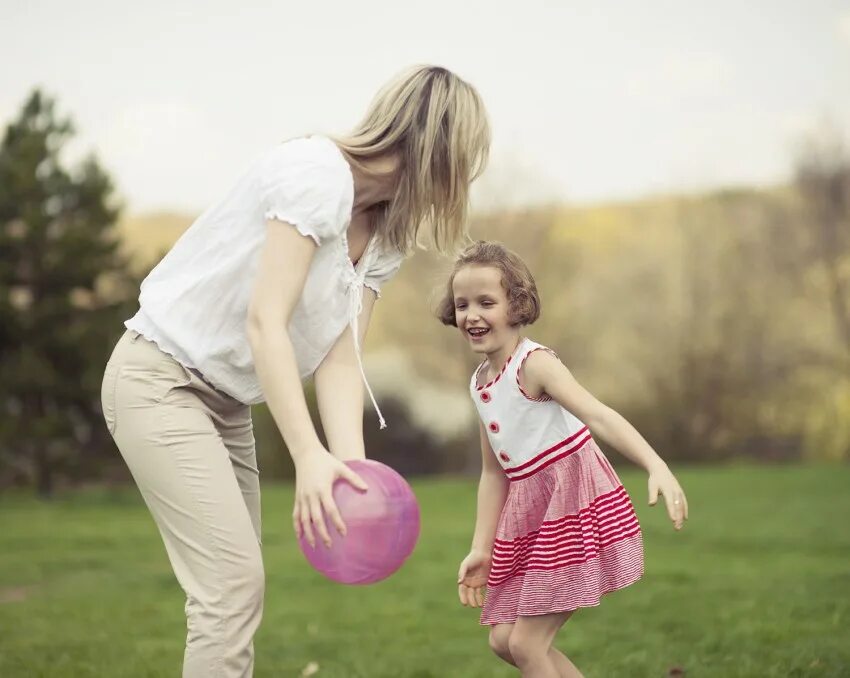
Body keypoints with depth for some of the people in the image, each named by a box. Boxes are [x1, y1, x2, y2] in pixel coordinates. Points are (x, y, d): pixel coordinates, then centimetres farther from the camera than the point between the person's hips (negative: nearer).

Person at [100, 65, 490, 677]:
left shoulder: (386, 236, 5)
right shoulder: (318, 172, -21)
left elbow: (340, 358, -4)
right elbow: (264, 322, -27)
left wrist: (354, 467, -20)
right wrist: (310, 457, -33)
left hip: (225, 400, 9)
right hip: (159, 378, -9)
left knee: (238, 582, 8)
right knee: (234, 582, -14)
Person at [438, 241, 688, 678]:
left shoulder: (534, 364, -16)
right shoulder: (480, 385, 9)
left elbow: (600, 416, -30)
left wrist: (657, 467, -45)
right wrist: (481, 548, 11)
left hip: (574, 501, -8)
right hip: (528, 513, 8)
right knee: (502, 638, 9)